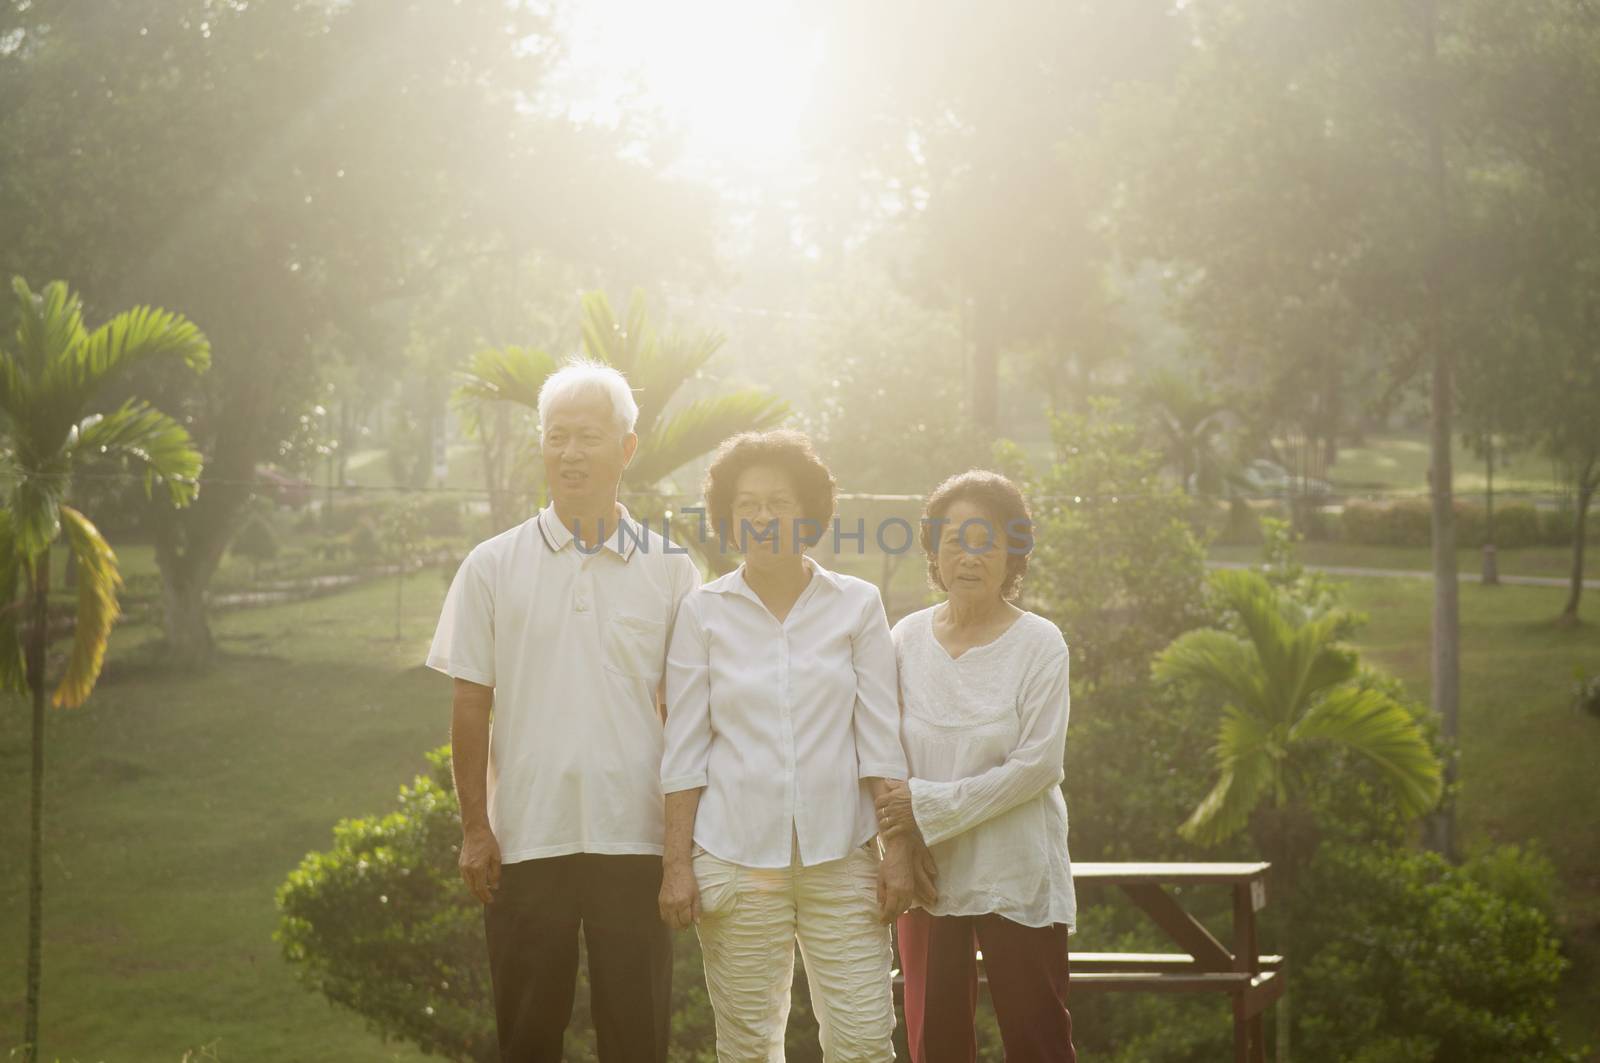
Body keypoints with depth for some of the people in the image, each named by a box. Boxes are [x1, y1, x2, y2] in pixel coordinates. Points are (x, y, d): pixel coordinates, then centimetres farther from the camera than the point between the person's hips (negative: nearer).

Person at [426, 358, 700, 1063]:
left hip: (633, 839, 0)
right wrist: (475, 828, -1)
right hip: (526, 838, 0)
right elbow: (471, 706, 5)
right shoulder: (494, 567, 5)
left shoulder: (669, 569, 5)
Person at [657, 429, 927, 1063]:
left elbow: (881, 741, 4)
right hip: (736, 859, 0)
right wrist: (676, 864, 0)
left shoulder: (857, 606, 4)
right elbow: (684, 752, 5)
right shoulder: (704, 612, 4)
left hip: (841, 857, 0)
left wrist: (899, 851, -2)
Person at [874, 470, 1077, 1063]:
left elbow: (1038, 764, -12)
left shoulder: (1038, 645, -6)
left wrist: (933, 807, -15)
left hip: (1016, 879, -3)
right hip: (928, 876, 4)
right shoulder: (908, 638, 5)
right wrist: (897, 834, -8)